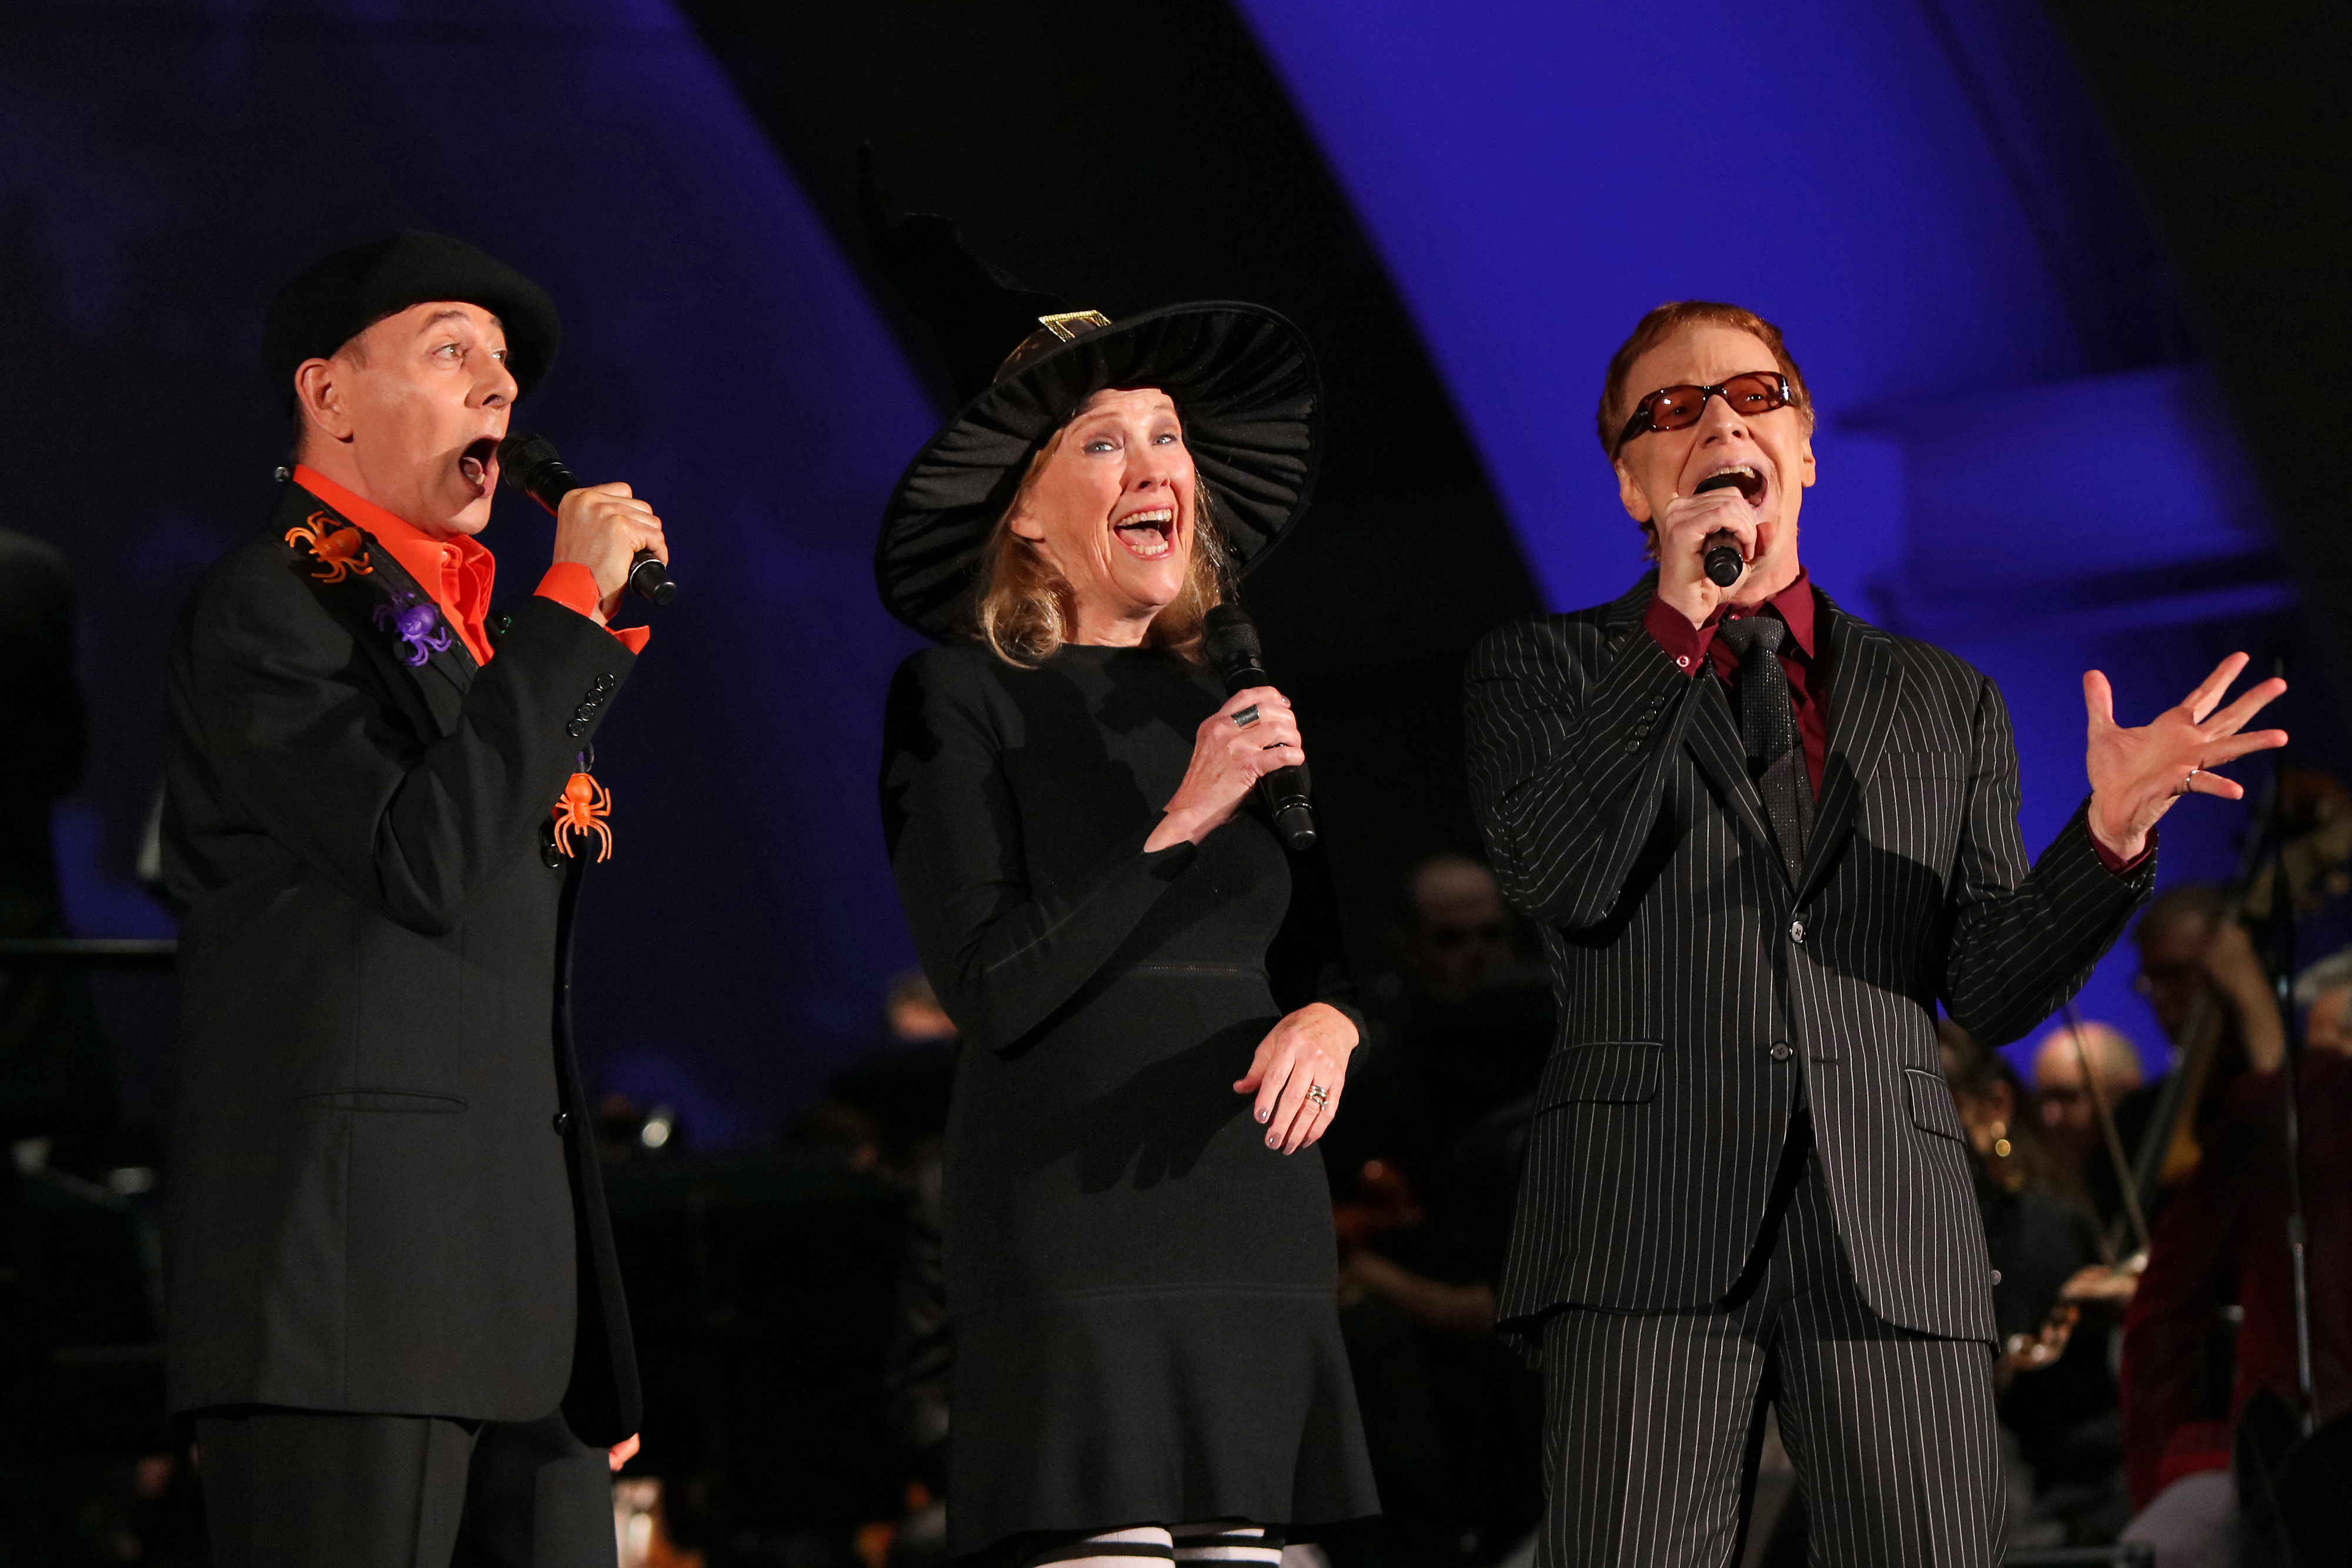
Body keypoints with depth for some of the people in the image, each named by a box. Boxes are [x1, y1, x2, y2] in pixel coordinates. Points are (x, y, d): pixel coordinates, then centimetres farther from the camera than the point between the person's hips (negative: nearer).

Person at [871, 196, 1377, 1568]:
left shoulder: (1228, 695, 16)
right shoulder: (962, 698, 0)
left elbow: (1329, 935, 21)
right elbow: (989, 989, -9)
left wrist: (1328, 1018, -3)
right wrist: (1179, 823, -13)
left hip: (1260, 1231, 5)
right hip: (1076, 1232, -5)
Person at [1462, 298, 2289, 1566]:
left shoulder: (1949, 705, 21)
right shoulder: (1542, 669, 15)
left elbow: (1992, 995, 14)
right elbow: (1557, 884, -5)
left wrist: (2111, 833, -3)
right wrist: (1677, 624, -6)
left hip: (1891, 1244, 2)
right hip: (1650, 1229, -2)